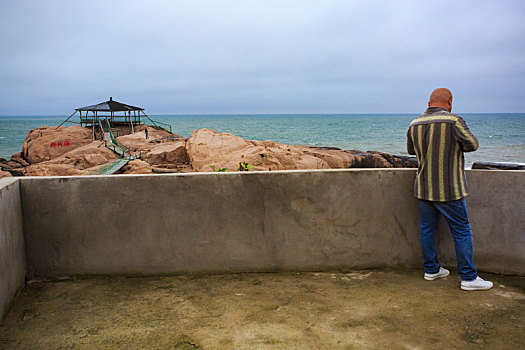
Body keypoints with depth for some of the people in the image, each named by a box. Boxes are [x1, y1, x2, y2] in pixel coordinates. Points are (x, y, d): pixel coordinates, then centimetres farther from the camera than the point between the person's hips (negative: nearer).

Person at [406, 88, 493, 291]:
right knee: (462, 232, 4)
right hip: (449, 189, -5)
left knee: (427, 229, 15)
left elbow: (410, 150, 17)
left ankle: (431, 270, 25)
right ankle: (469, 278, 10)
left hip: (423, 188, 5)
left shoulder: (415, 124, 2)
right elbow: (472, 144, -6)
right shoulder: (454, 121, -15)